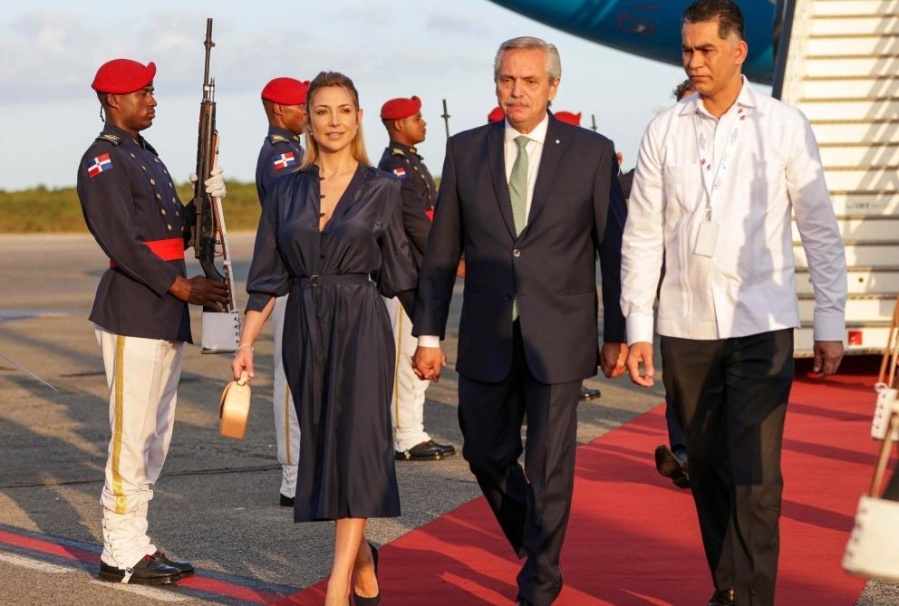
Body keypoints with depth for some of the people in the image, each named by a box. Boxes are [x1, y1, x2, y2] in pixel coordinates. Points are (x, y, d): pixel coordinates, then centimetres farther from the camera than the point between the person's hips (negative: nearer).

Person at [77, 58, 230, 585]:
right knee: (132, 435, -6)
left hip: (167, 316, 9)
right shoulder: (102, 162, -11)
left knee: (156, 436, 13)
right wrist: (181, 286, -19)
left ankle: (137, 543, 20)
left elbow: (178, 230, 17)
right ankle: (121, 556, -1)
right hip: (133, 316, -9)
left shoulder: (146, 155, 19)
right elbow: (121, 241, -19)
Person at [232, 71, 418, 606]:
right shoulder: (287, 193, 7)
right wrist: (247, 342, 0)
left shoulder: (383, 190, 0)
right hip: (304, 329, 4)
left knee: (356, 446, -11)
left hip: (362, 328, -4)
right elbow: (268, 279, 8)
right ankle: (363, 563, 30)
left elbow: (402, 276, 4)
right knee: (323, 446, 10)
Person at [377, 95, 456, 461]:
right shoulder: (393, 167, -13)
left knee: (419, 355, 12)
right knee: (407, 355, -6)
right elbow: (415, 222, -19)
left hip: (424, 275, 10)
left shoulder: (413, 163, 18)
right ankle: (407, 440, -3)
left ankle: (415, 435, 18)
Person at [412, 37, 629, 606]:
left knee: (549, 465, 1)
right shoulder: (465, 151, 4)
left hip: (557, 338, -3)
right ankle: (535, 545, 37)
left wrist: (618, 334, -1)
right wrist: (429, 333, 4)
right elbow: (442, 251, 6)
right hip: (487, 337, 3)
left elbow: (615, 249, 1)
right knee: (486, 454, 11)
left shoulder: (592, 152, -2)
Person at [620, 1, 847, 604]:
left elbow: (821, 230, 2)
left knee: (753, 475, -10)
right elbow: (642, 236, 7)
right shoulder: (664, 132, 5)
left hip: (761, 327, -3)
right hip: (685, 328, 3)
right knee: (707, 471, 10)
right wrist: (638, 328, 2)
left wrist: (831, 323, -1)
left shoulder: (784, 126, 0)